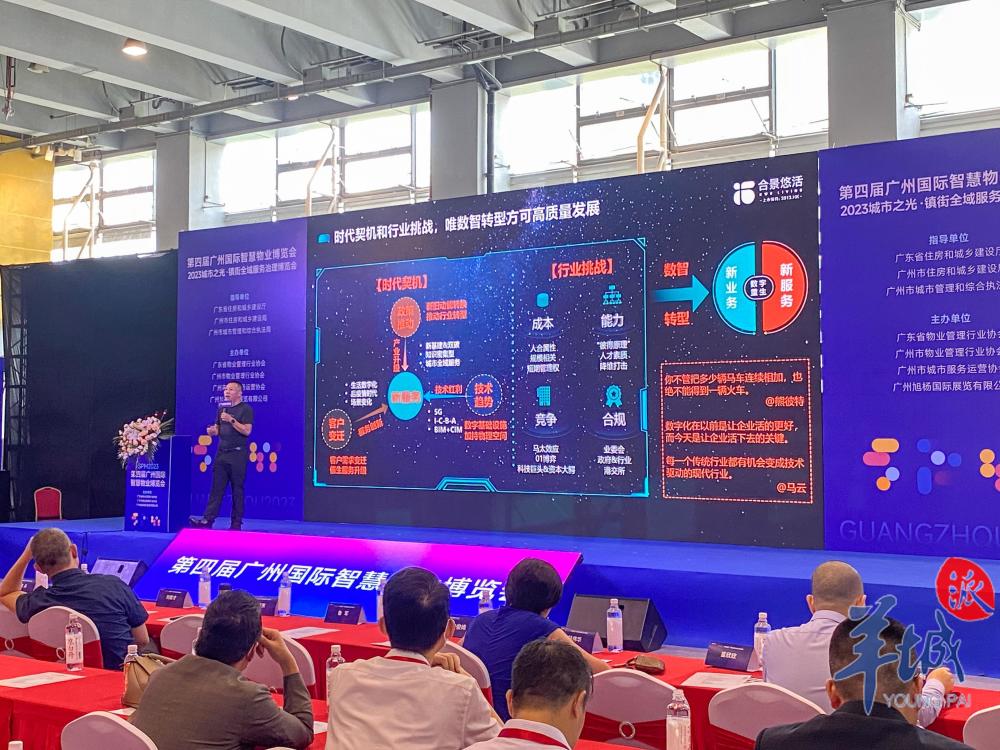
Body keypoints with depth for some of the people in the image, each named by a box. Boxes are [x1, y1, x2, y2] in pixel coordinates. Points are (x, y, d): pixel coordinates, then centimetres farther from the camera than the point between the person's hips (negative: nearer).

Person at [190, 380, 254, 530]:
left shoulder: (246, 409, -4)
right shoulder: (222, 409, 16)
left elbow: (247, 431, -13)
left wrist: (232, 420, -19)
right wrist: (212, 430, 0)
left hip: (237, 454, -6)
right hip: (221, 453, 6)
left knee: (237, 489, -1)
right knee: (216, 487, 1)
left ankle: (236, 523, 4)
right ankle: (208, 520, -3)